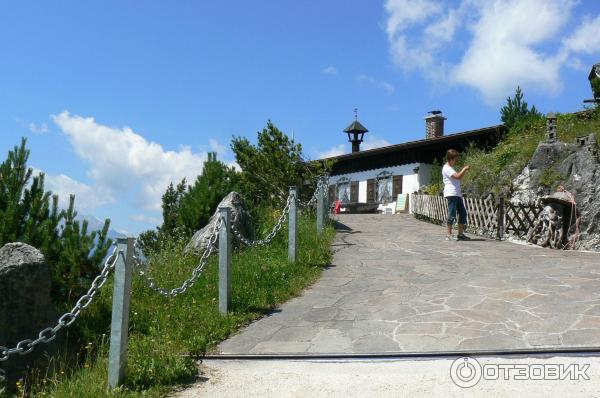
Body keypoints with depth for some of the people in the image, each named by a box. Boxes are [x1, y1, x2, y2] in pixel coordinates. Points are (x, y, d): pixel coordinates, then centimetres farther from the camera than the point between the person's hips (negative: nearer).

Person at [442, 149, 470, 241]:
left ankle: (460, 234, 13)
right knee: (452, 214, -10)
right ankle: (449, 235, -5)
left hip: (457, 194, 10)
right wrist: (464, 169, -8)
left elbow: (459, 178, 30)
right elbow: (457, 176, -19)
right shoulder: (446, 168, -7)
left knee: (463, 213, 8)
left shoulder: (451, 168, 25)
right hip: (451, 194, -10)